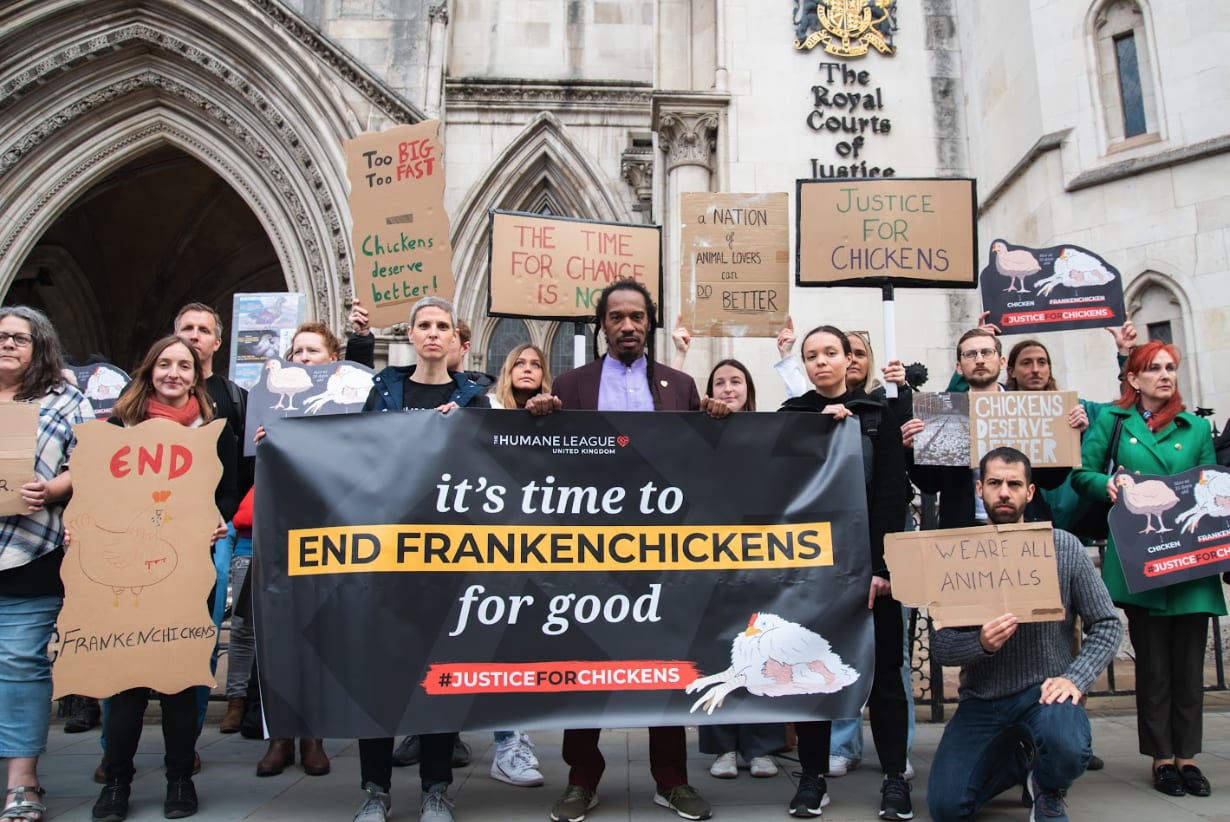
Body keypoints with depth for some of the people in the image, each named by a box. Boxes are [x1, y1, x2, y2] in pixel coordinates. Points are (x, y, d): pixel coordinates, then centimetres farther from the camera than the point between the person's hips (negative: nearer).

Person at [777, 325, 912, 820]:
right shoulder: (789, 417, 8)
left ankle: (895, 778, 15)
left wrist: (880, 565, -12)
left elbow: (893, 495, -3)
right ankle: (812, 776, 17)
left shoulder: (878, 415, 5)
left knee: (882, 668, 4)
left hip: (868, 560, -1)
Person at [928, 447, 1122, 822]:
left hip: (1044, 692, -1)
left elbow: (1107, 625, 0)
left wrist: (1075, 678, -15)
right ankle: (1023, 758, 20)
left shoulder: (1063, 546, -4)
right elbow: (940, 646, -5)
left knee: (1065, 748, -34)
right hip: (981, 700, 1)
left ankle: (1048, 792, 6)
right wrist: (981, 643, -26)